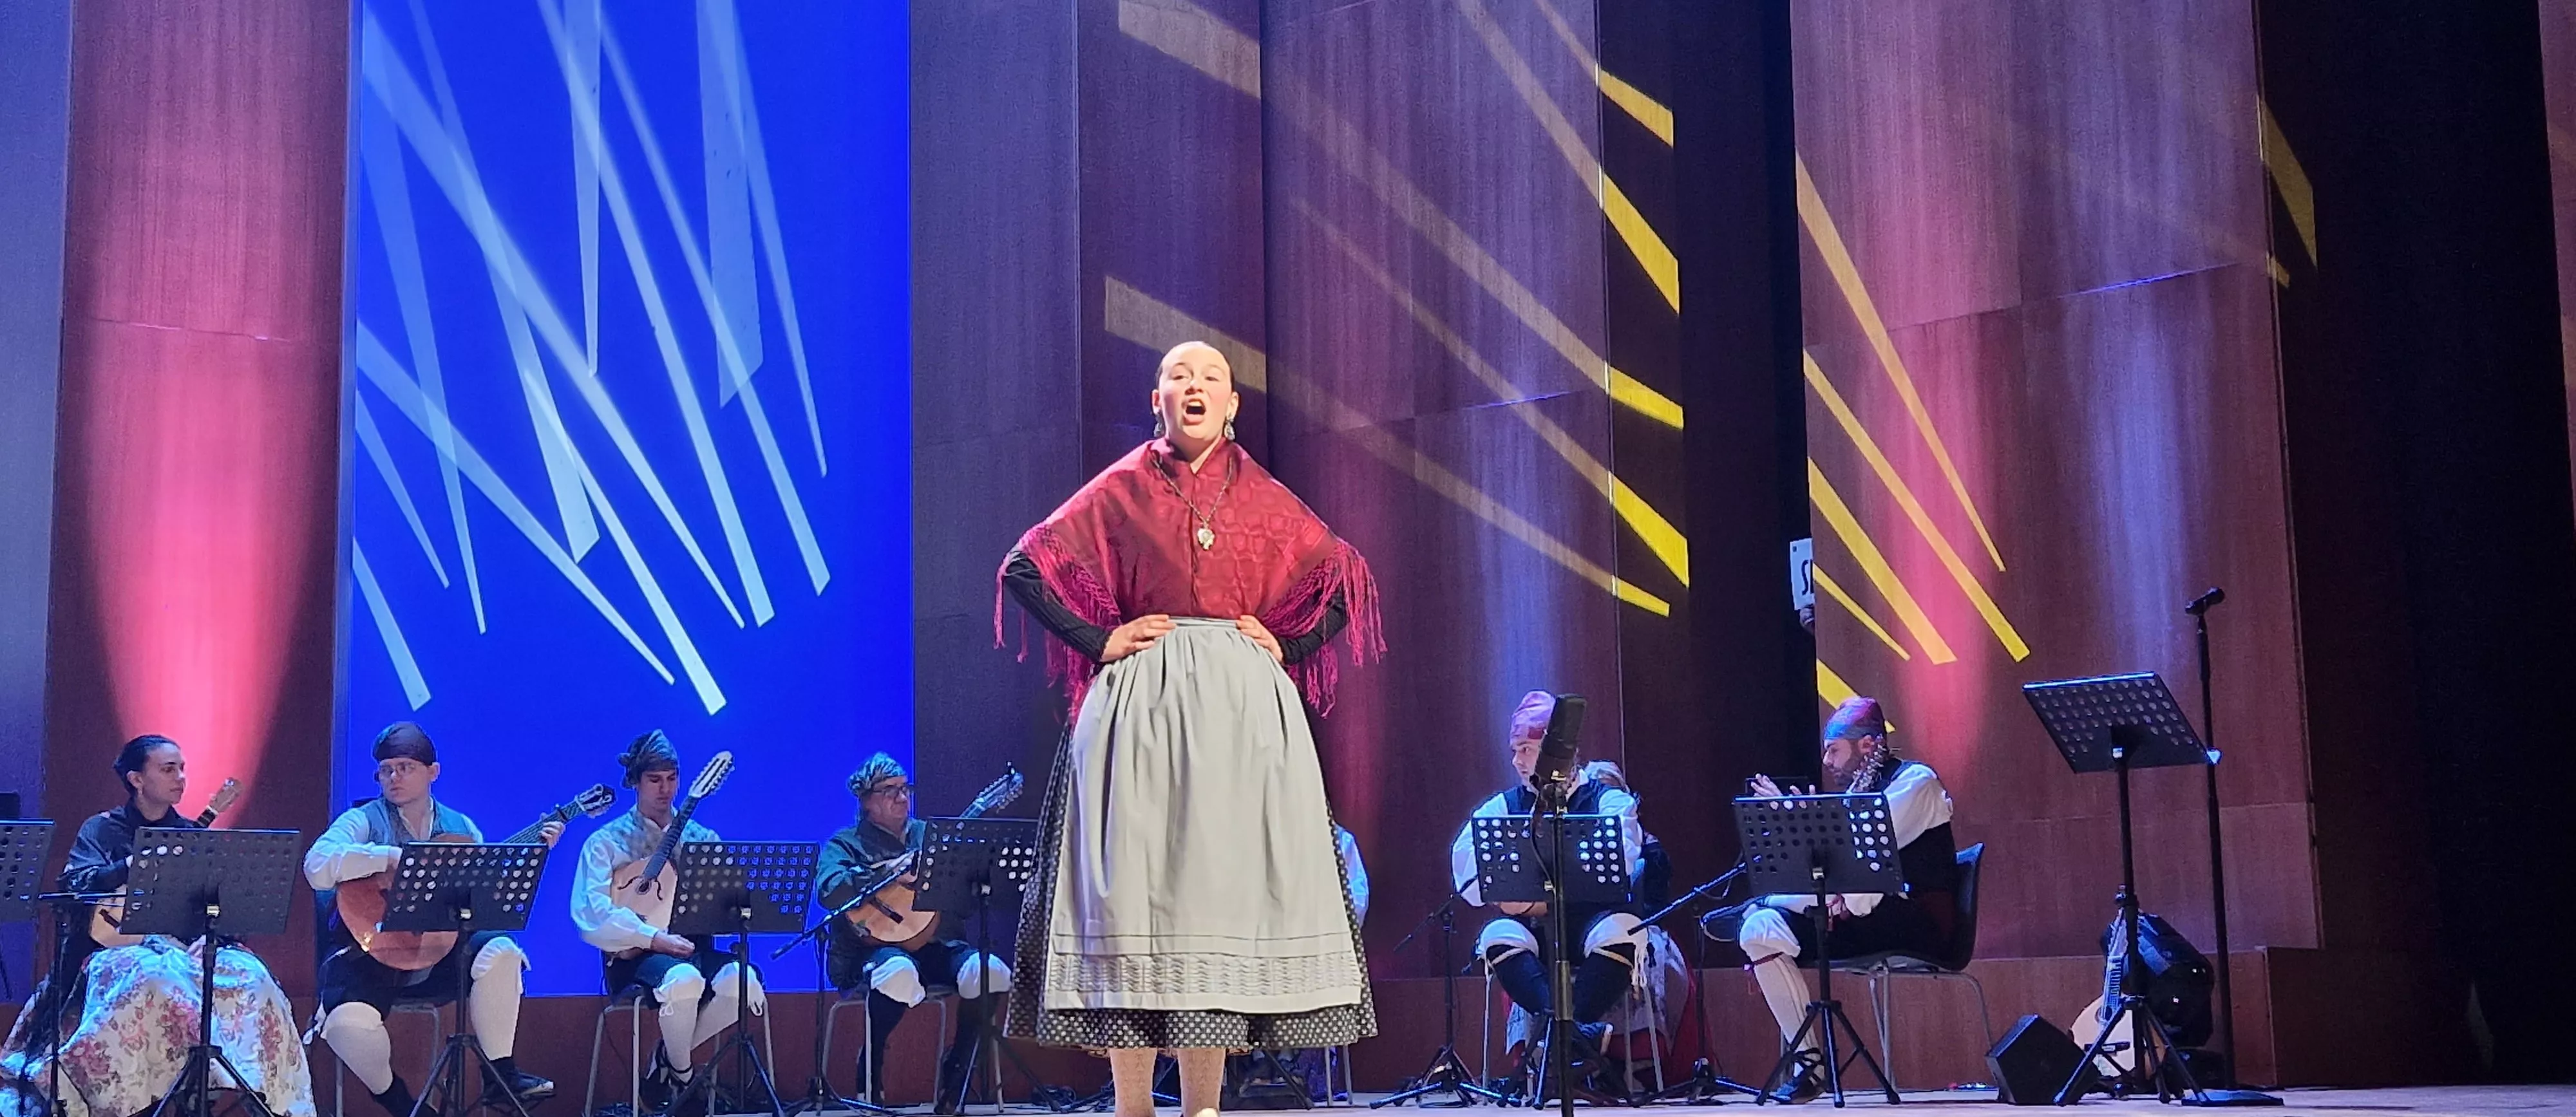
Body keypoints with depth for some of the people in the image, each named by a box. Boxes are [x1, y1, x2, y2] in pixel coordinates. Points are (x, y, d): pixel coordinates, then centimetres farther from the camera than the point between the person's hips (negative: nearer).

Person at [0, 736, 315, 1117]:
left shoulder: (193, 835, 19)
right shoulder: (103, 830, 9)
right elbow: (74, 884, -9)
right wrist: (135, 866, -20)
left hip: (185, 948, 4)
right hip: (121, 947, -4)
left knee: (253, 977, -27)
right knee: (152, 978, -41)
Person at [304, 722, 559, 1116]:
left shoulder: (461, 829, 13)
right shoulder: (363, 821, -1)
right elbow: (317, 868, -22)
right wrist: (392, 857, -27)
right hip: (370, 952, -3)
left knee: (500, 952, -25)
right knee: (348, 1023, -31)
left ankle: (501, 1073, -11)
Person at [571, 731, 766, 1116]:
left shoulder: (701, 838, 18)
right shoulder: (608, 842, 7)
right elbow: (593, 913, -8)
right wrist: (654, 938, -17)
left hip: (696, 949, 4)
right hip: (636, 957, -4)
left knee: (744, 981, -30)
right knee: (684, 979, -38)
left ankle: (667, 1060, -6)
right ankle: (681, 1078, -9)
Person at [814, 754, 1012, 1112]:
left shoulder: (928, 834, 22)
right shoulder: (847, 844, 7)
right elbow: (829, 890, -15)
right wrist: (890, 877, -24)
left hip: (932, 944, 5)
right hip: (872, 946, -4)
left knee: (993, 974, -24)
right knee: (899, 972, -40)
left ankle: (953, 1079, -6)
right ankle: (869, 1082, -16)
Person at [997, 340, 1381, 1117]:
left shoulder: (1265, 499, 12)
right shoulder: (1121, 490, 7)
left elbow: (1346, 585, 16)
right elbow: (1024, 569, 6)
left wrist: (1285, 646, 3)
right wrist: (1099, 641, -3)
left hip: (1244, 710, 2)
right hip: (1141, 705, -2)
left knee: (1226, 884, -2)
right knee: (1135, 884, -7)